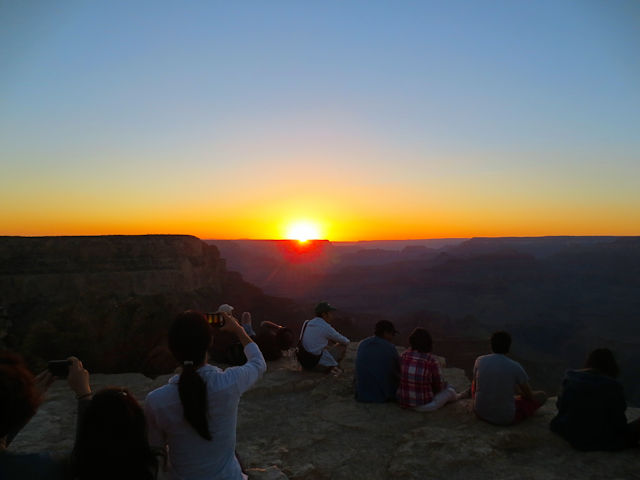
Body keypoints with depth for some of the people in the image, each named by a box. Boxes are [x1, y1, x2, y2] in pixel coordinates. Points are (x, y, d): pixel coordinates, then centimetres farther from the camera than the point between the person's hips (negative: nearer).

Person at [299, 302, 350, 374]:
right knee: (342, 346, 7)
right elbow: (343, 341, 1)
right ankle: (331, 367, 10)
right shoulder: (326, 328, -15)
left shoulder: (307, 323, 6)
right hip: (318, 365, -7)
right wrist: (347, 341, 23)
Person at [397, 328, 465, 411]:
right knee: (450, 390, 23)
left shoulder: (404, 355, -6)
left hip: (403, 401, 5)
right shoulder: (434, 361, -19)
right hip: (423, 406, -4)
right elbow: (439, 386, -6)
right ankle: (454, 397, 56)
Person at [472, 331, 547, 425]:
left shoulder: (480, 360, -8)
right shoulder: (516, 367, -15)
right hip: (506, 418, -3)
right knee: (542, 395, 19)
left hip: (480, 412, 3)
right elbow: (530, 396, 0)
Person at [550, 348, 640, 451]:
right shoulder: (614, 387, -13)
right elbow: (620, 424, -8)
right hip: (604, 442, -2)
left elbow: (561, 407, 7)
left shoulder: (570, 378, -3)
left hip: (572, 437, 2)